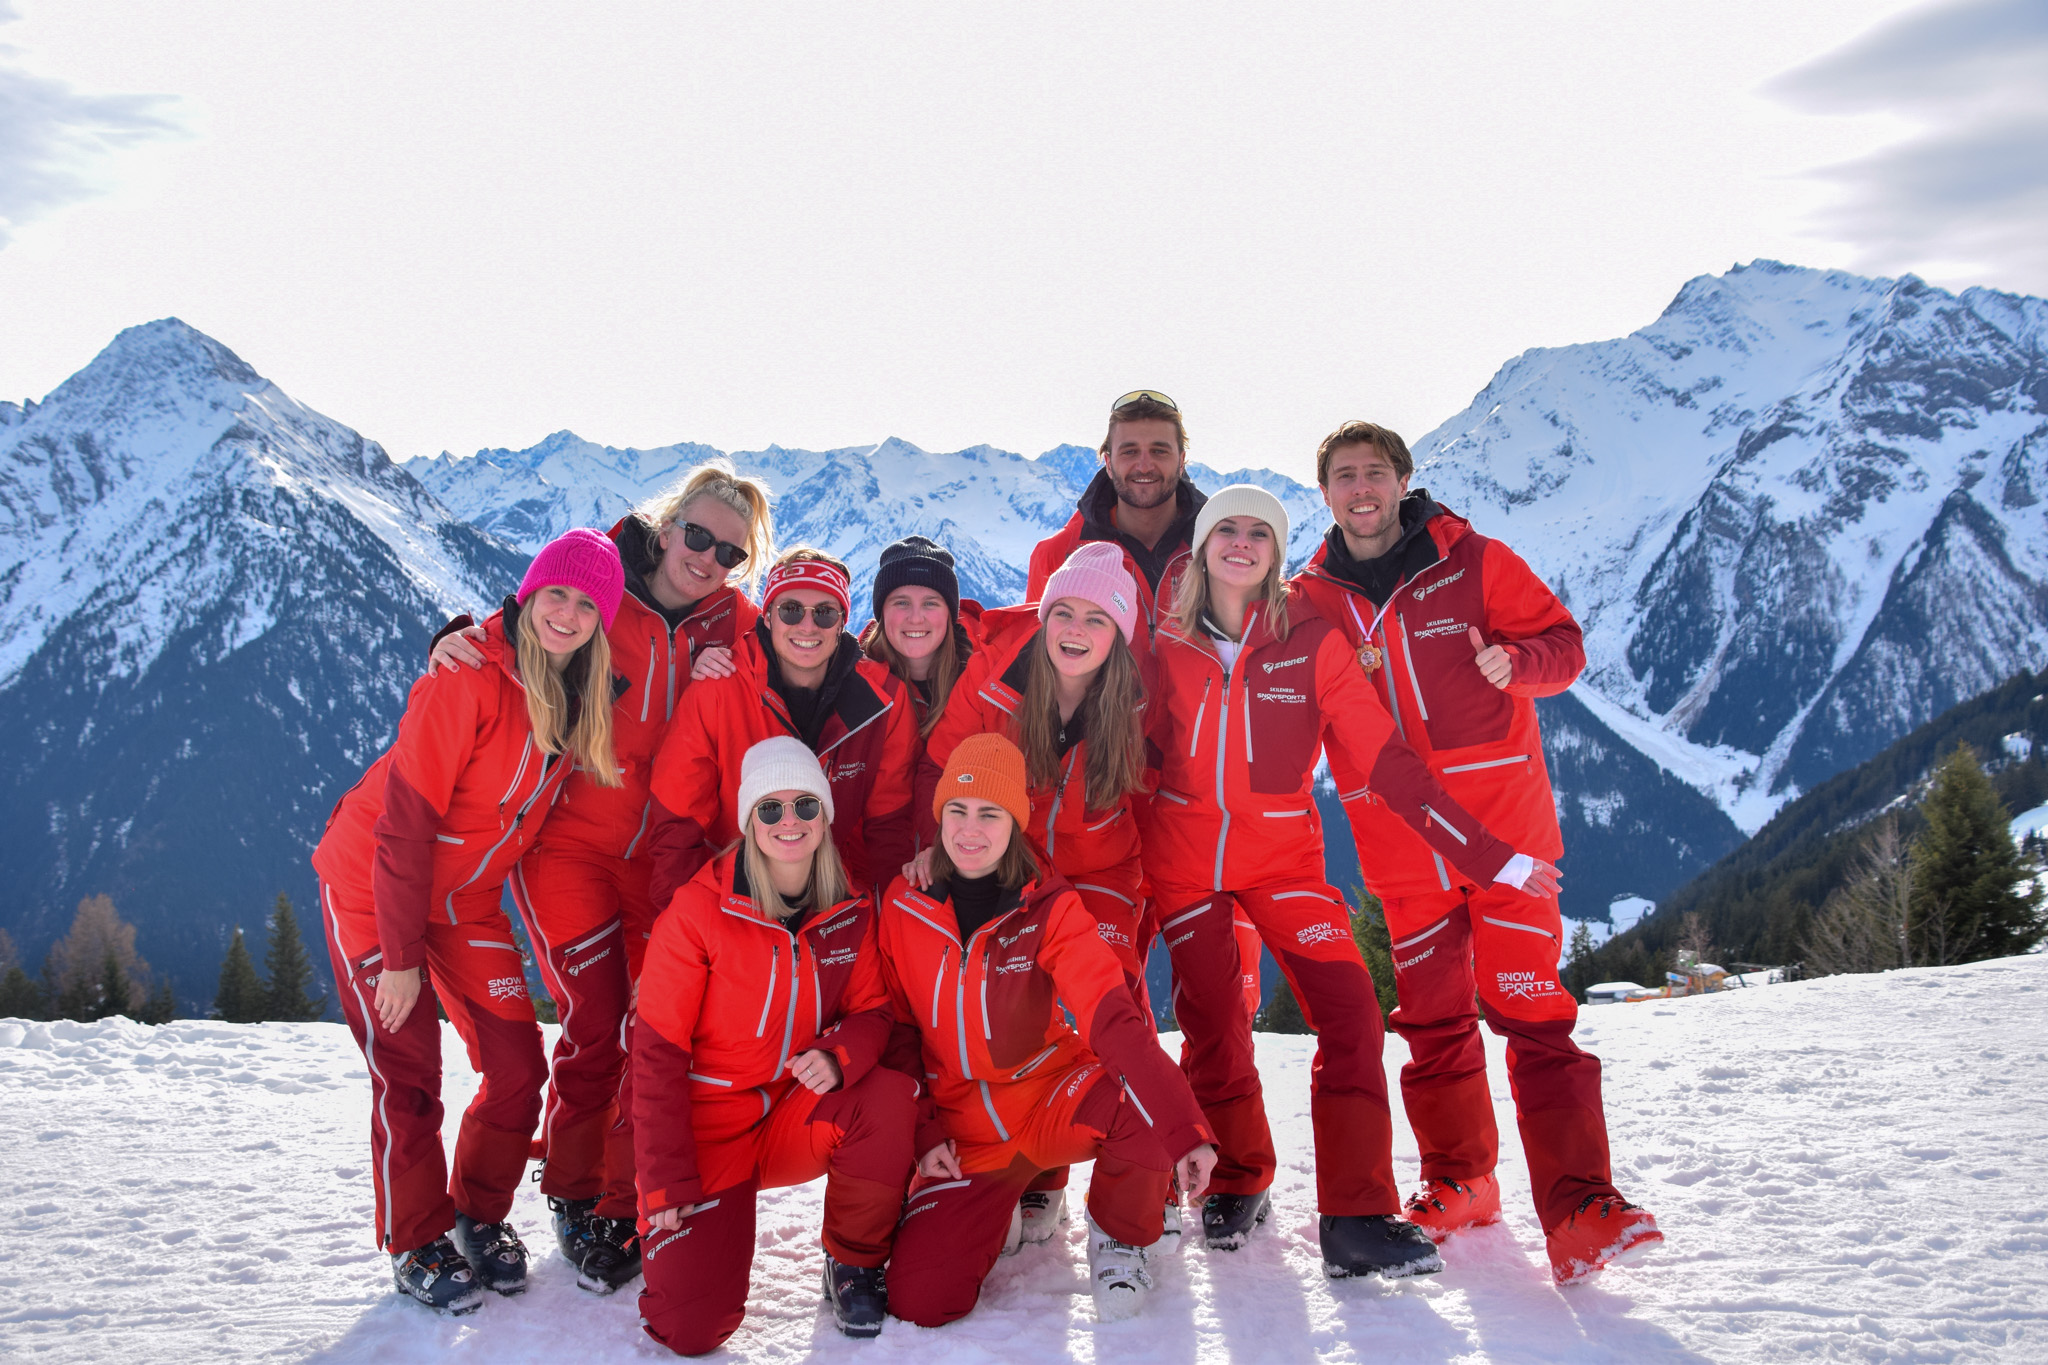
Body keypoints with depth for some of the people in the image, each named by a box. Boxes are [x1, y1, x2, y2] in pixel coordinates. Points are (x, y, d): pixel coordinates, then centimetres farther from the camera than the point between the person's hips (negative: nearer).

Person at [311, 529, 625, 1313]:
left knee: (518, 1067, 2)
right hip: (372, 887, -6)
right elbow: (406, 820, -24)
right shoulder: (471, 680, -25)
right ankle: (415, 1245, 16)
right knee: (409, 1079, -3)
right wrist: (400, 956, -20)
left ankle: (480, 1216, 24)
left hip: (465, 896, 6)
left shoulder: (583, 697, -5)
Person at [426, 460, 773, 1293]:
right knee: (594, 1025, -3)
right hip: (569, 840, -3)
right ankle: (573, 1194, 18)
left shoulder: (736, 625, 2)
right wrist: (460, 642, -16)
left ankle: (628, 1206, 11)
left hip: (665, 851, 3)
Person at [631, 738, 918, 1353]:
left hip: (797, 1118, 3)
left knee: (891, 1097, -29)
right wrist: (667, 1184, -15)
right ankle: (668, 1231, 19)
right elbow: (658, 1054, -12)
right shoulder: (698, 910, -14)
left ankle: (854, 1263, -4)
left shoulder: (850, 911, -2)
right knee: (692, 1328, -17)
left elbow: (873, 1009, 3)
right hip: (708, 1132, -3)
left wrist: (840, 1054, -23)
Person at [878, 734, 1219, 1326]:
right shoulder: (903, 907, -3)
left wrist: (1184, 1129, -33)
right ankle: (990, 1215, 20)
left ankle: (1119, 1237, -1)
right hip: (966, 1132, 2)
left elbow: (1113, 1019, -22)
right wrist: (922, 1132, -6)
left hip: (1056, 1104, -1)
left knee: (1145, 1099, -35)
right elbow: (898, 1032, 7)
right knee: (916, 1301, -17)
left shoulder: (1051, 910, -10)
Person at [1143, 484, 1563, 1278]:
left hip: (1283, 856, -1)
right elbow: (1135, 754, 10)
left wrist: (1488, 856, -13)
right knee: (1212, 1027, 5)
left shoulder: (1311, 641, -6)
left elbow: (1385, 759, -8)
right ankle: (1237, 1184, 29)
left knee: (1349, 1013, -14)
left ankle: (1355, 1218, -9)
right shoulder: (1168, 644, -2)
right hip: (1183, 856, 1)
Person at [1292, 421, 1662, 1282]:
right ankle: (1458, 1184, 25)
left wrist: (1515, 660, -19)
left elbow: (1563, 642, 2)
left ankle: (1578, 1208, -8)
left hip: (1503, 822, -3)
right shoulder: (1310, 599, 8)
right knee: (1433, 1018, 10)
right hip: (1401, 846, 3)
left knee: (1530, 1010, -9)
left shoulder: (1472, 562, 1)